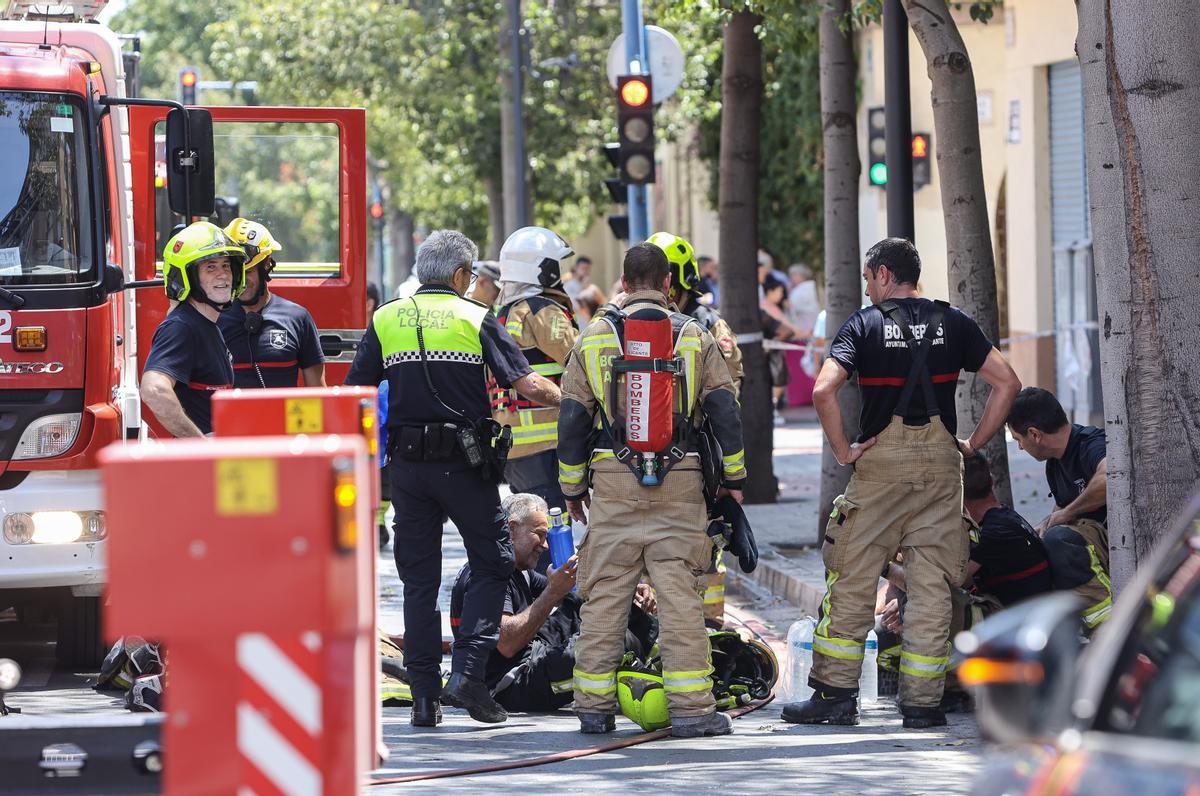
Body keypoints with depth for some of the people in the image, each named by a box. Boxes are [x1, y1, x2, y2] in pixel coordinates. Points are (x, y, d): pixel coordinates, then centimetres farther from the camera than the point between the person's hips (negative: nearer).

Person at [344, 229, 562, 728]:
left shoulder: (385, 320, 7)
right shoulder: (476, 320, -2)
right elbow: (529, 386, -6)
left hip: (407, 463, 3)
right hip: (465, 462, -3)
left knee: (419, 579, 8)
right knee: (492, 565, 8)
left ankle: (424, 695, 5)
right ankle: (468, 670, -8)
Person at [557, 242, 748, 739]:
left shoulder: (593, 339, 5)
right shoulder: (695, 339, 4)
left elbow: (572, 419, 5)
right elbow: (724, 410, 2)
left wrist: (572, 487, 13)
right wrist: (733, 475, 11)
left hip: (613, 481, 0)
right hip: (679, 483, 0)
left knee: (604, 594, 6)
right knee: (679, 594, -1)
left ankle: (594, 706, 7)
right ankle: (691, 708, -5)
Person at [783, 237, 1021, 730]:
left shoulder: (864, 324, -1)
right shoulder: (951, 322, 8)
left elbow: (823, 391, -14)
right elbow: (1007, 383, 3)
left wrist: (843, 449, -5)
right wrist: (974, 443, 7)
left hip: (881, 464, -2)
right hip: (941, 462, 3)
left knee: (852, 582, 4)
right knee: (931, 586, 4)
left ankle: (835, 694, 3)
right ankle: (923, 702, 3)